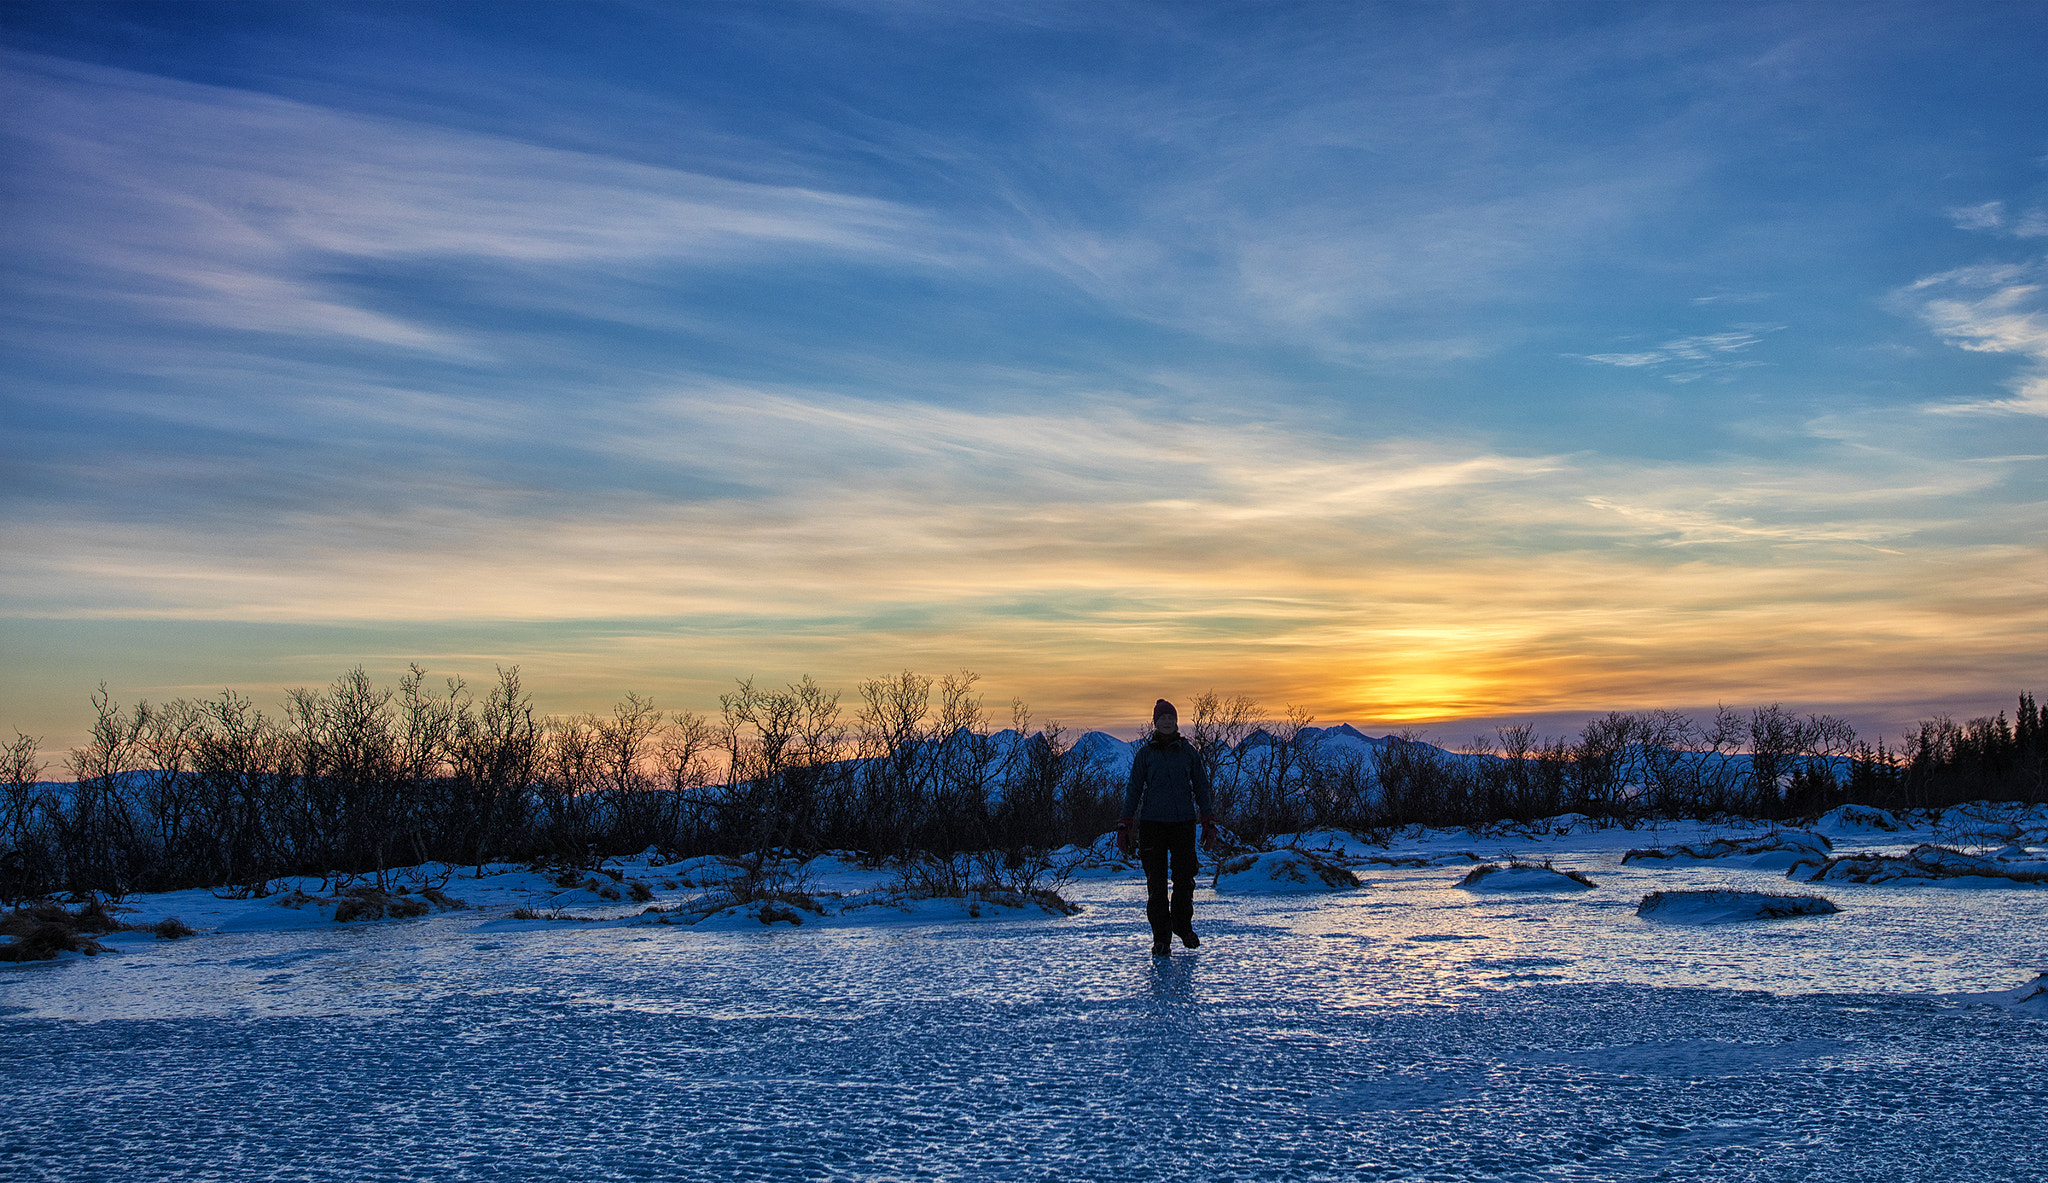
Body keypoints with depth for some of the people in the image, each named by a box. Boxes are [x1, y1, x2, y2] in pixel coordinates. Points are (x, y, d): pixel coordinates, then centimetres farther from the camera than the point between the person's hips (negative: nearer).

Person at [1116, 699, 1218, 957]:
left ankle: (1183, 925, 27)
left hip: (1183, 822, 1)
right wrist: (1124, 827, 2)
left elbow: (1201, 787, 12)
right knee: (1156, 882, -2)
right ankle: (1161, 938, 8)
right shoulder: (1145, 753, 5)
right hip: (1152, 823, -1)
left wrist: (1209, 824, 6)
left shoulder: (1188, 751, 7)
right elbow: (1134, 790, 8)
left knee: (1185, 879, 2)